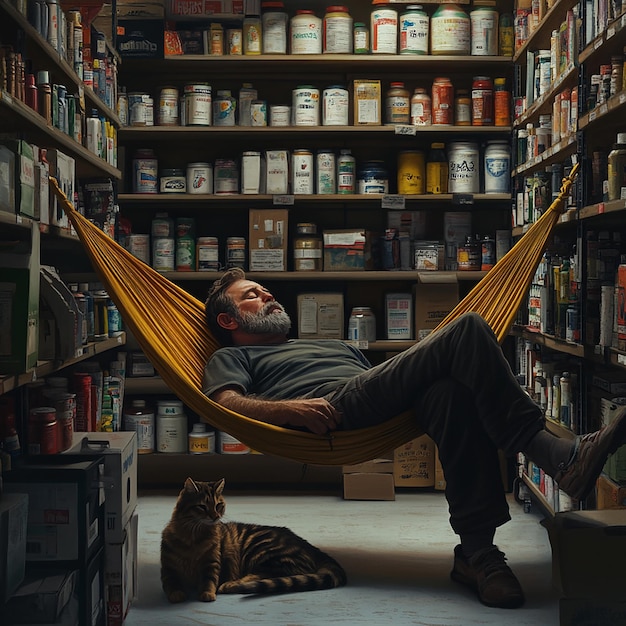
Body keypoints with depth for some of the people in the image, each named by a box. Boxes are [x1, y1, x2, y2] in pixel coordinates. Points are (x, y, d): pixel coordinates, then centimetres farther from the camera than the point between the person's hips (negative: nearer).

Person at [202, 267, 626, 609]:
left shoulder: (335, 346, 45)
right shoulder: (232, 358, 27)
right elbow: (226, 403, 4)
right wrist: (288, 409, -18)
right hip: (339, 410, -6)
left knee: (453, 390, -33)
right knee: (467, 329, -21)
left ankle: (476, 551, -36)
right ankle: (562, 458, -31)